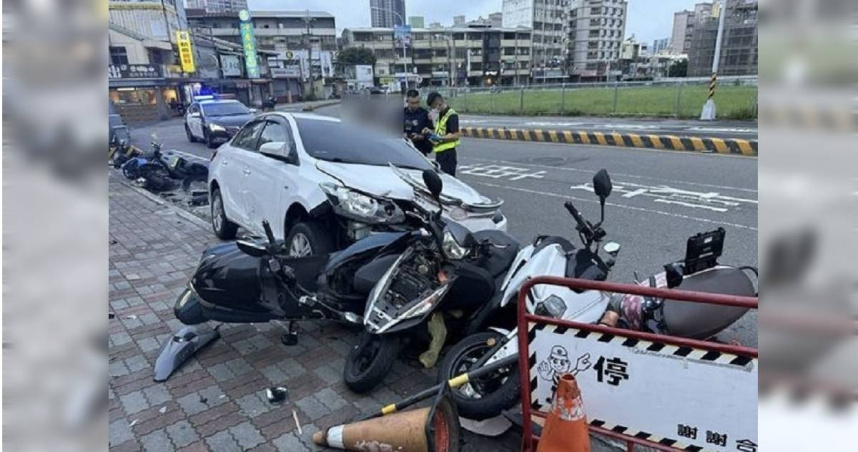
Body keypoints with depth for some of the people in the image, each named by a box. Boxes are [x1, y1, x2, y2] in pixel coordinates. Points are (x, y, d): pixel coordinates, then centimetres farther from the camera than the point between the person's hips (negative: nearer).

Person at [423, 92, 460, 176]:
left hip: (448, 153, -10)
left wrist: (440, 138, -23)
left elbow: (455, 135, -18)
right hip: (439, 153, 10)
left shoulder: (451, 115, -13)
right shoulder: (441, 115, 17)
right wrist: (431, 132, 9)